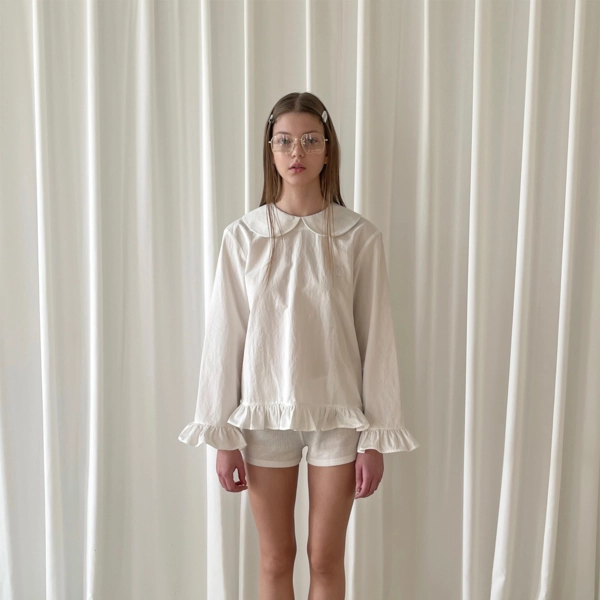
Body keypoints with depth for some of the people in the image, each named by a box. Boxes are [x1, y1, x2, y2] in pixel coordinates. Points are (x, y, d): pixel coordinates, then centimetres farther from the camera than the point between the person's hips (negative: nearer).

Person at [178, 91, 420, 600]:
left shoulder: (360, 237, -7)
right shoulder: (243, 237, -5)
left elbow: (376, 339, -4)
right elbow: (225, 336, -2)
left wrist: (376, 437, -4)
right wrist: (222, 434, -1)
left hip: (337, 413, 0)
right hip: (265, 413, 1)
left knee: (326, 558, 14)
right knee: (276, 559, 15)